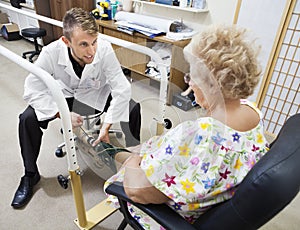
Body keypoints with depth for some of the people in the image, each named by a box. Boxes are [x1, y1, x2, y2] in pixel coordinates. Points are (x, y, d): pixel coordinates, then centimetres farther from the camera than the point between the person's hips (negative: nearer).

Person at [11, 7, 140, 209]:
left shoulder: (105, 49, -33)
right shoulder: (52, 52, -30)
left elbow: (122, 89, -31)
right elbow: (33, 90, -22)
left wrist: (106, 126, -32)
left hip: (96, 95, 0)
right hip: (65, 95, 1)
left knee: (133, 109, -22)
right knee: (28, 118, -20)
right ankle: (30, 176, 6)